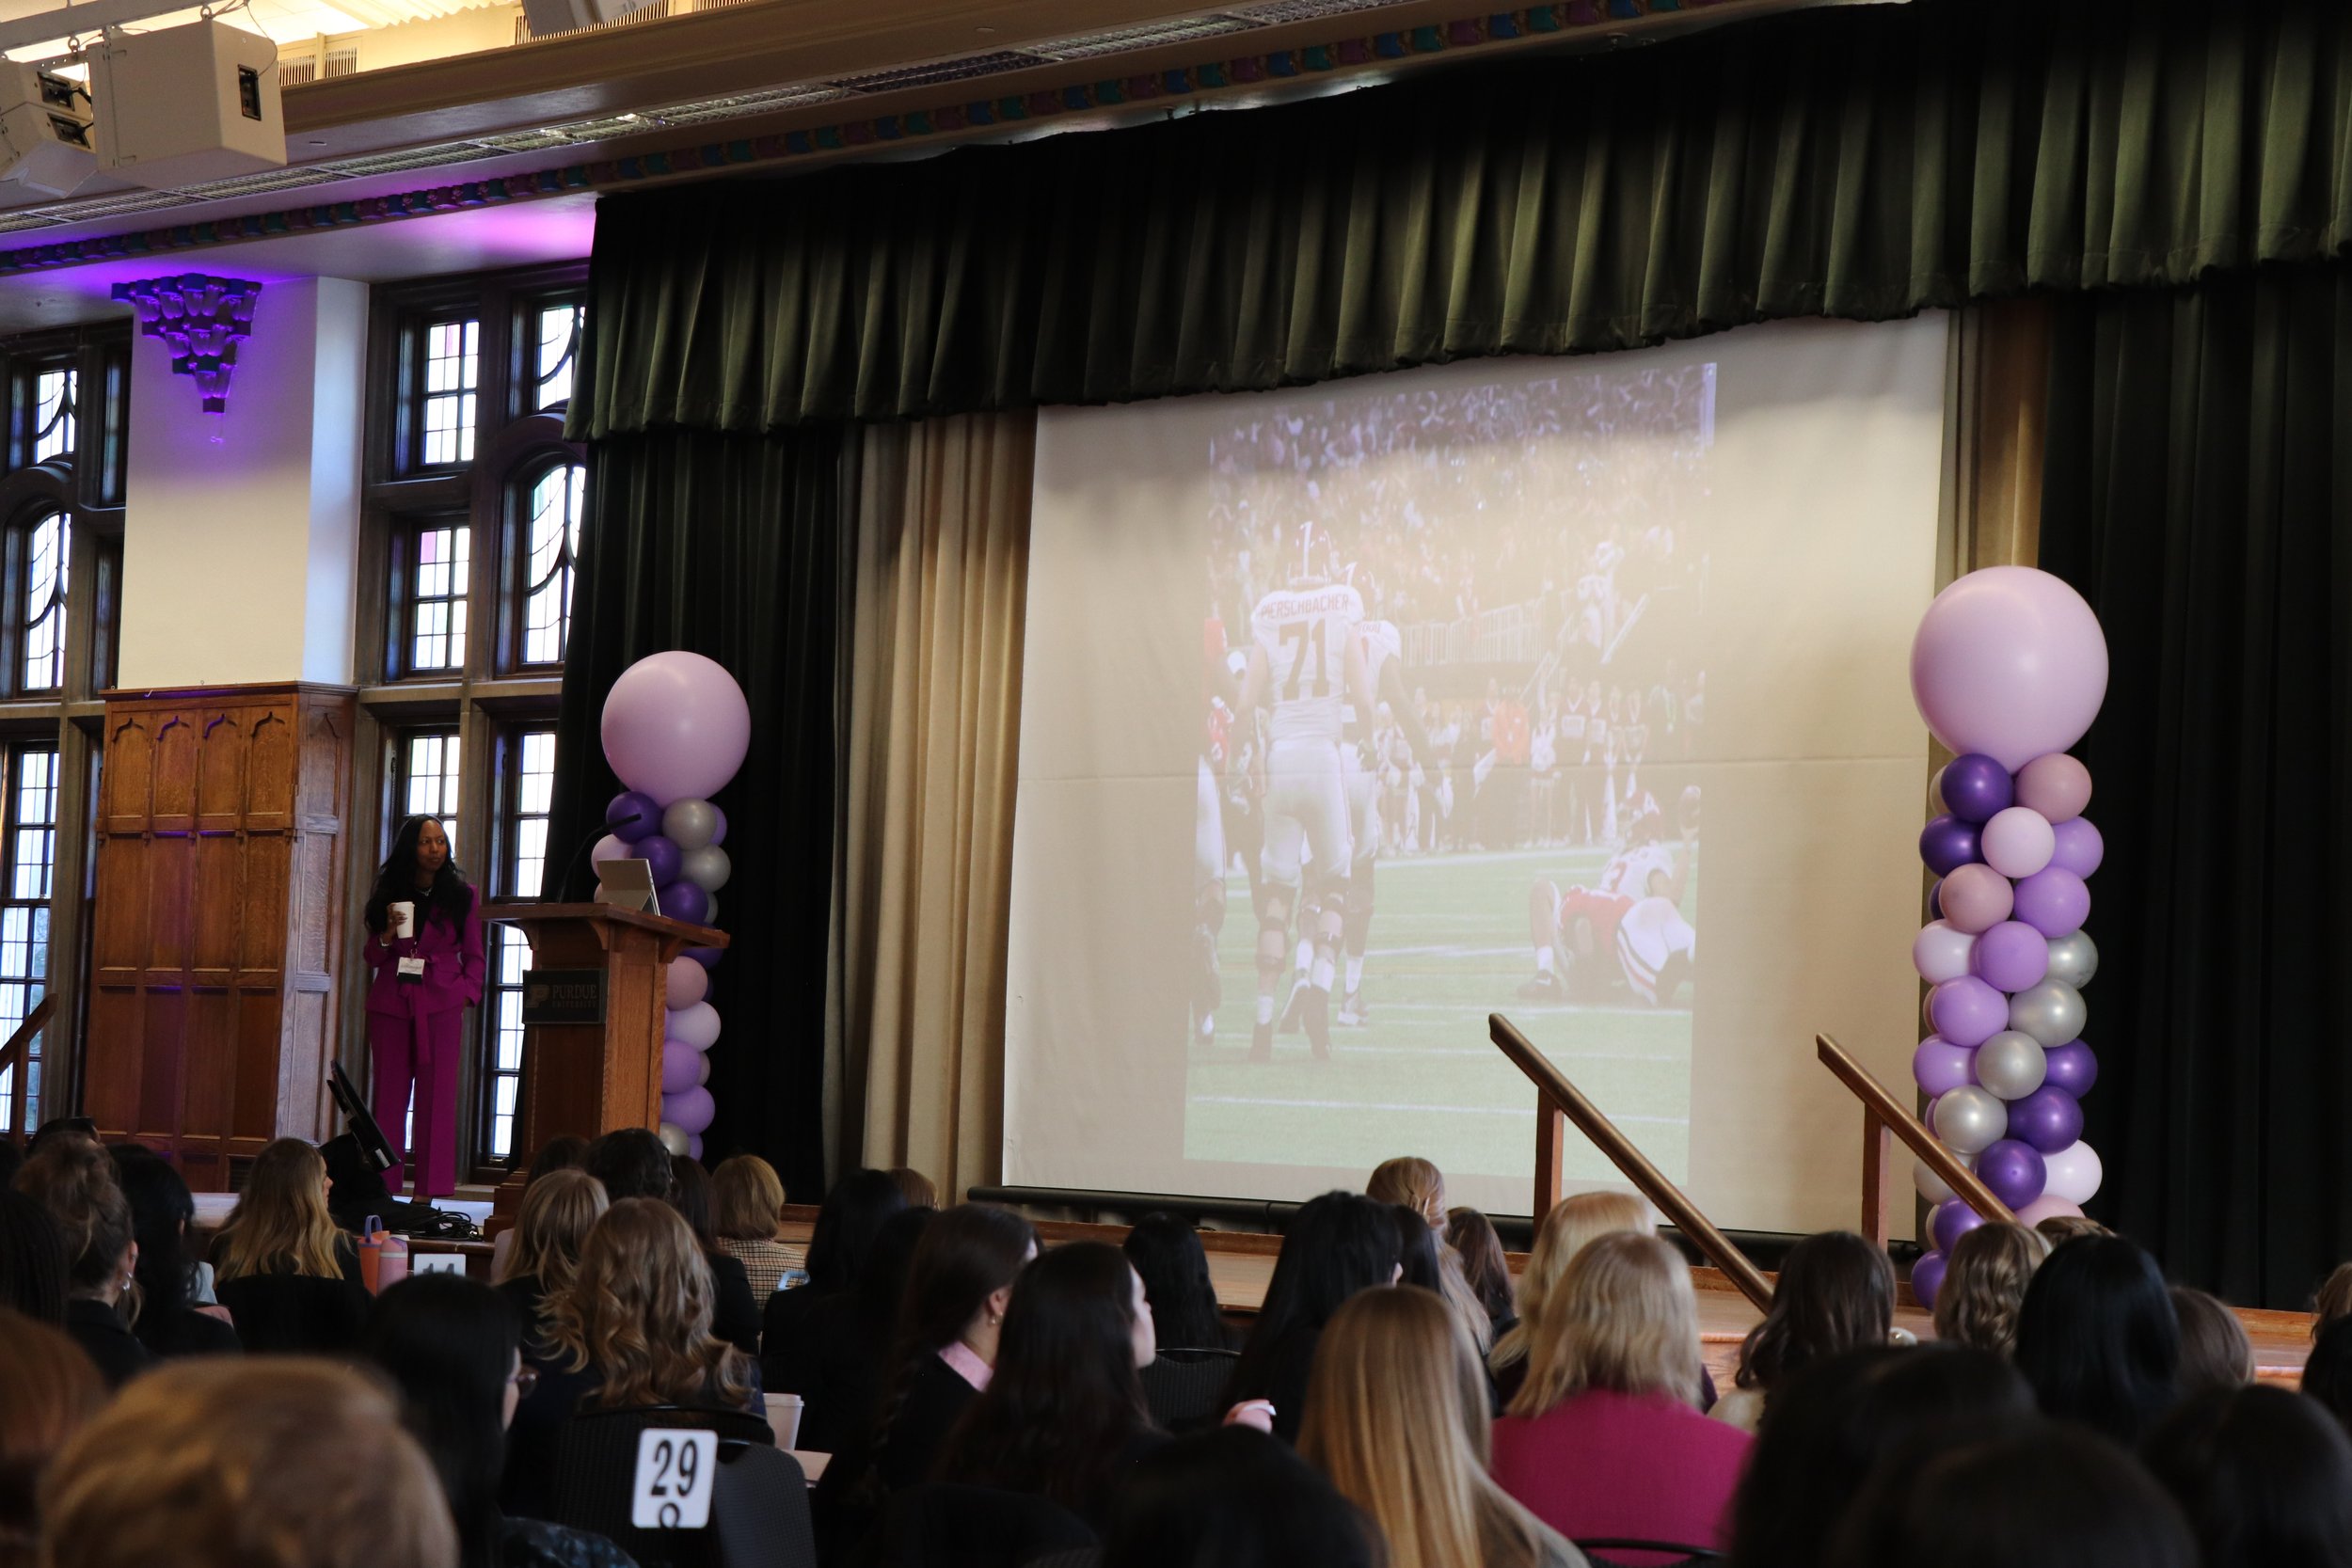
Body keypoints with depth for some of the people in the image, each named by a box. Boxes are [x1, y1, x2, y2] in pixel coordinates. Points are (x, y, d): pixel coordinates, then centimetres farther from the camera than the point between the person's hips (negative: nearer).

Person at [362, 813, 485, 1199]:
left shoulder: (462, 896, 7)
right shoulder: (389, 894, 11)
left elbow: (473, 956, 10)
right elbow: (370, 957, 15)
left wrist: (467, 993, -5)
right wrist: (388, 934, -5)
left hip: (441, 1004, -2)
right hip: (391, 1001, 2)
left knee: (437, 1092, -7)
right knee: (389, 1092, 0)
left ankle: (432, 1187, -7)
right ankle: (383, 1185, 1)